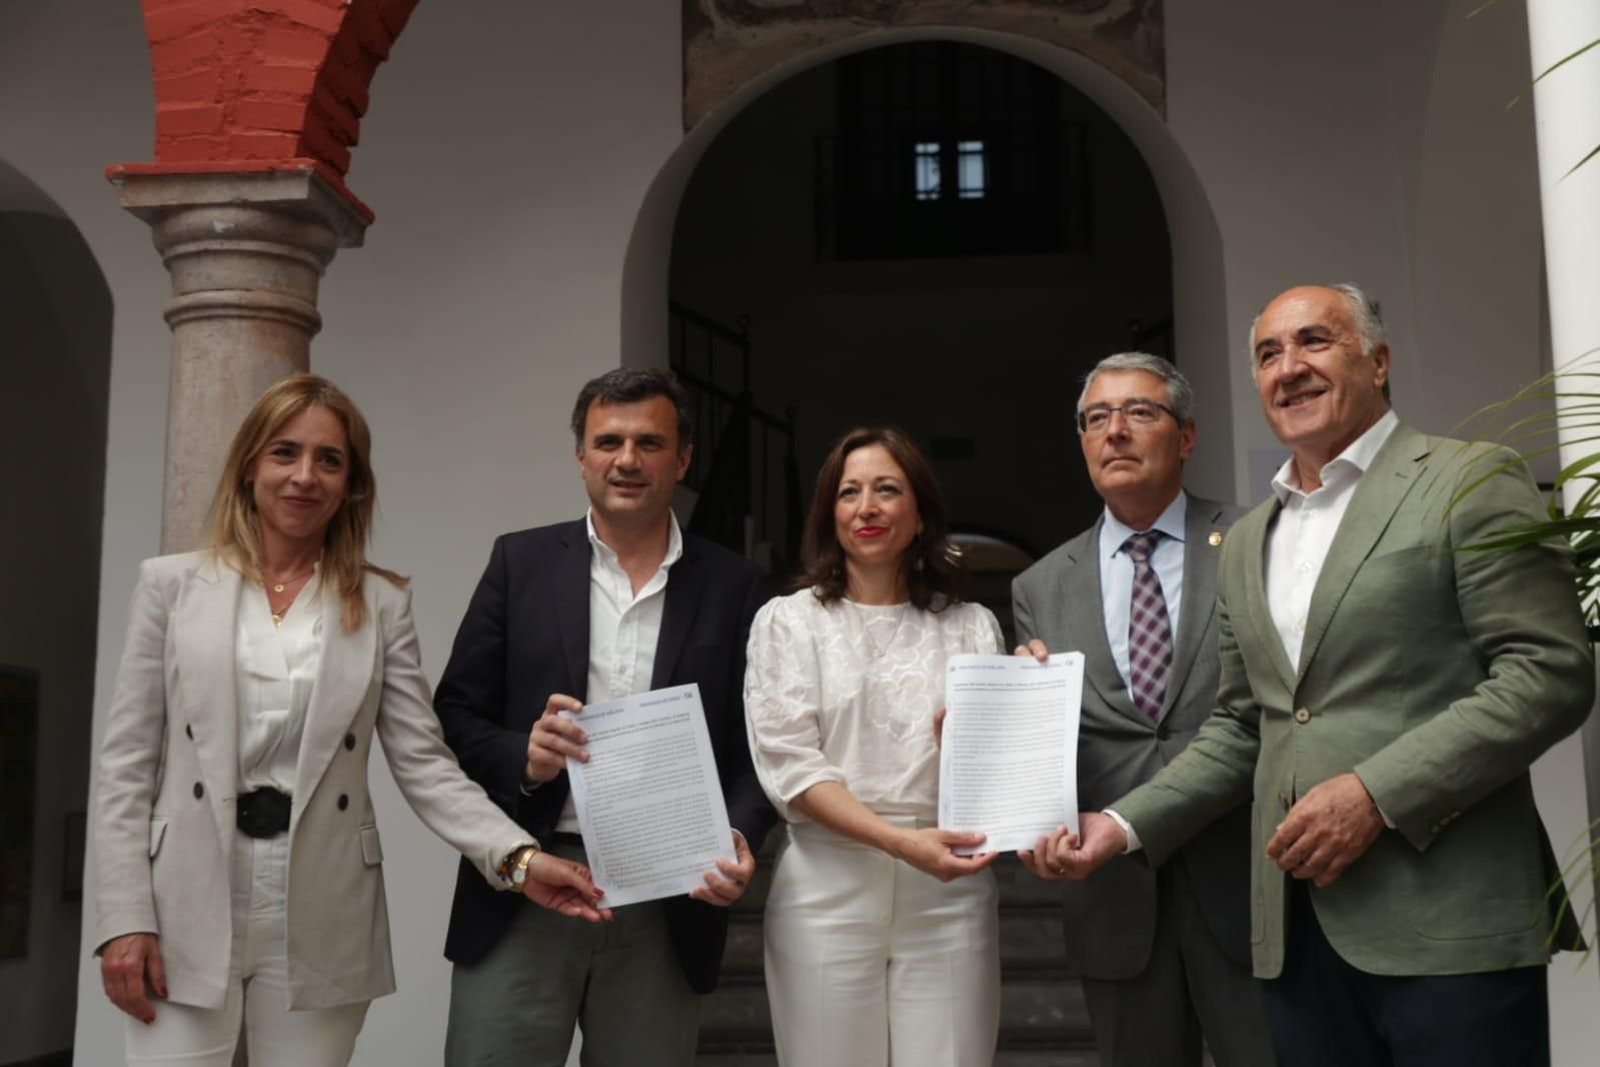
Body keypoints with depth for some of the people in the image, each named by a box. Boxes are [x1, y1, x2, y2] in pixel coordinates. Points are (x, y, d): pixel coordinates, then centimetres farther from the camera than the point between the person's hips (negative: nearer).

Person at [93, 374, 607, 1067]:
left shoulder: (382, 605, 5)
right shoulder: (173, 585, 4)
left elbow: (425, 766, -1)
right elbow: (126, 764, 3)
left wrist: (518, 858, -16)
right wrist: (125, 919, -5)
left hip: (319, 925, 1)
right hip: (189, 913, 0)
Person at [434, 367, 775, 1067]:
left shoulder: (732, 586, 5)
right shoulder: (521, 562, 5)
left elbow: (755, 744, 5)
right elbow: (454, 718, 4)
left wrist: (740, 839, -13)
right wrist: (522, 757, -16)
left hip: (666, 906, 1)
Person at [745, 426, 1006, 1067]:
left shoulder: (972, 627, 10)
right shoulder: (788, 621, 4)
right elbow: (788, 764, -6)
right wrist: (900, 841, -18)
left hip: (948, 894, 2)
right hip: (829, 892, -1)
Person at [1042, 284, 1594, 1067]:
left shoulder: (1469, 484, -2)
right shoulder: (1246, 542, 17)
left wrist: (1376, 793, -17)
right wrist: (1127, 824, 7)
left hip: (1449, 922, -5)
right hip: (1298, 929, 6)